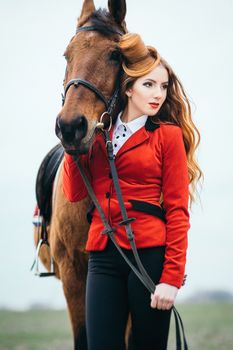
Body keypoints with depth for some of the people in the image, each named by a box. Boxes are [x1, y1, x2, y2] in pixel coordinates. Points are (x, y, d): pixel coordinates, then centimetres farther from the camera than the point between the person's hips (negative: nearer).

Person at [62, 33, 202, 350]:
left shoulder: (168, 136, 1)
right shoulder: (99, 134, 13)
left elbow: (177, 211, -4)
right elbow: (75, 193, 5)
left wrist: (172, 277, -12)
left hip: (151, 253, -3)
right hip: (104, 256, 3)